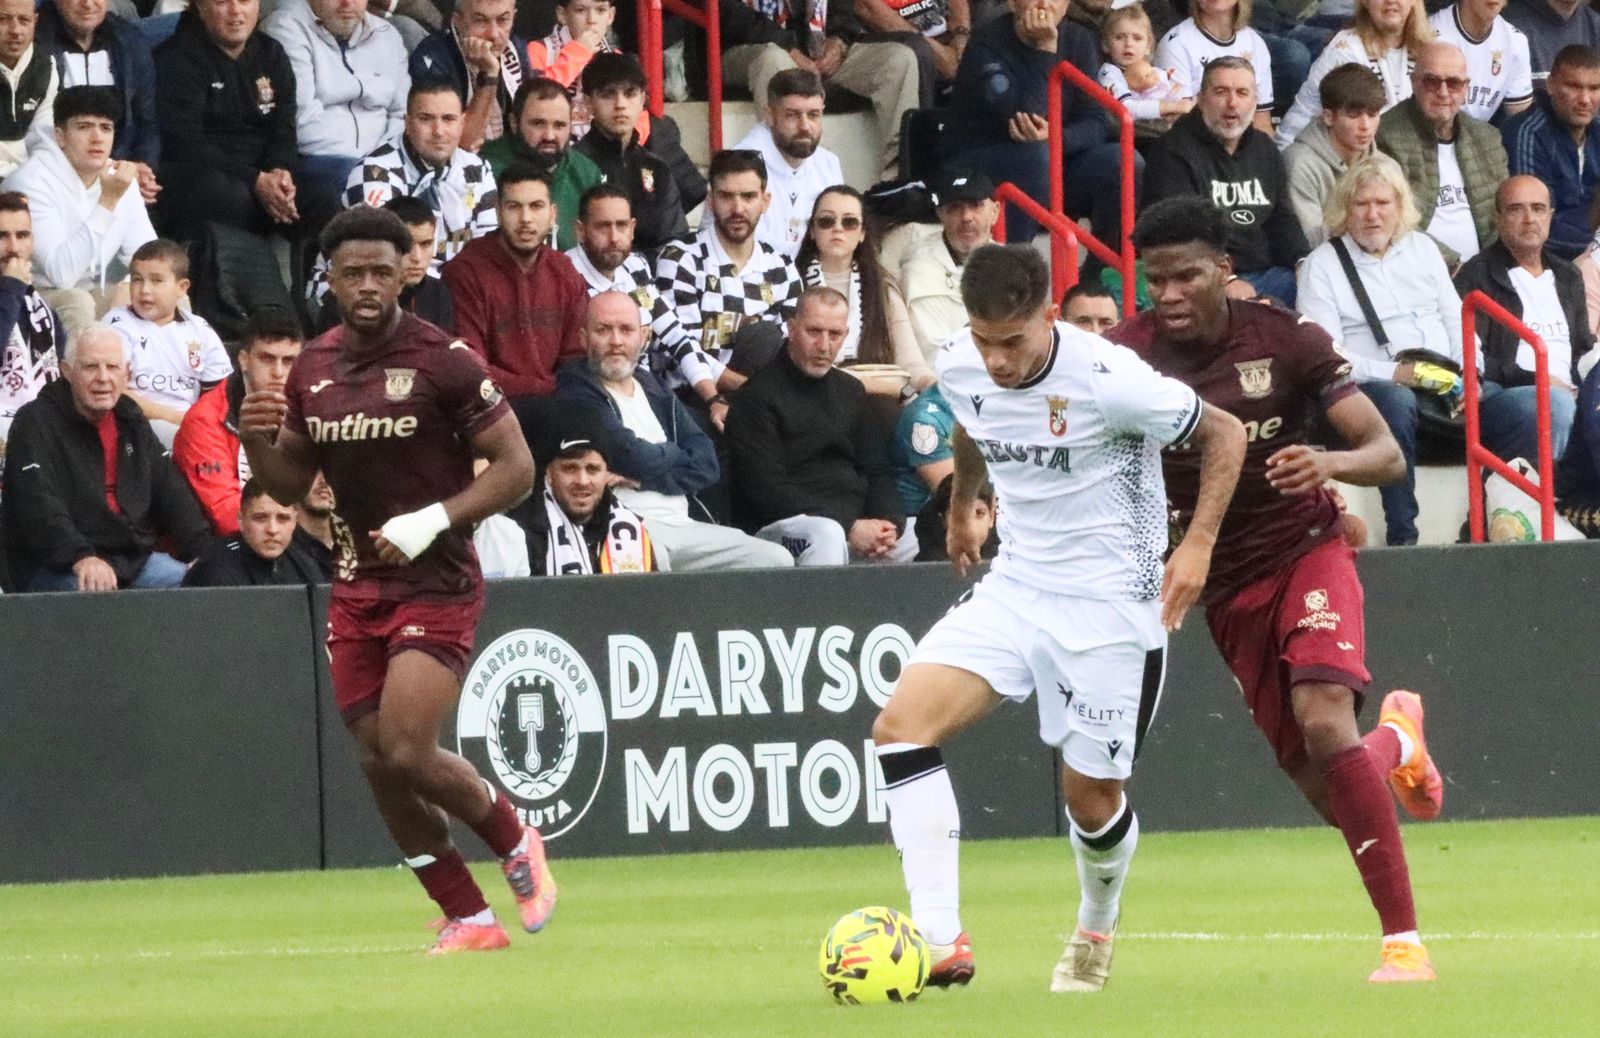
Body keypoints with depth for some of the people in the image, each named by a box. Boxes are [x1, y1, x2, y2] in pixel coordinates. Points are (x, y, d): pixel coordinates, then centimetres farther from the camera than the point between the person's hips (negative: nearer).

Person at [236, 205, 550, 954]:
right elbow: (290, 484, 16)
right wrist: (257, 442, -6)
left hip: (435, 584, -6)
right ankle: (468, 919, 14)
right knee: (376, 763, 2)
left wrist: (433, 521, -23)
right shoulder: (311, 370, 6)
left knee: (407, 752, -16)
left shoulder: (442, 360, -12)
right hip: (355, 585, 6)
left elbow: (516, 467, -11)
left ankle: (515, 842, 12)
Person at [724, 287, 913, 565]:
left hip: (857, 523, 7)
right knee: (827, 538, -37)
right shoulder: (758, 395, -3)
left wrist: (889, 523, -4)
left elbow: (876, 470, 21)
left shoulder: (850, 391, 21)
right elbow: (766, 490, -12)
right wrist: (850, 529, -18)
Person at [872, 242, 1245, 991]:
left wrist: (1197, 543, -21)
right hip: (1014, 588, 5)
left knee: (1091, 797, 2)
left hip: (1107, 605, -5)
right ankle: (939, 938, -20)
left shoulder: (1107, 381, -22)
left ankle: (1096, 931, 37)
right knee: (902, 723, -17)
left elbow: (1224, 433, -10)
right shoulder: (960, 370, -5)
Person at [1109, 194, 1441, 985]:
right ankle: (1396, 738, 42)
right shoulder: (1128, 356, -9)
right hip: (1226, 583, 3)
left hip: (1306, 552, -3)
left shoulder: (1284, 340, -14)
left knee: (1324, 720, -28)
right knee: (1324, 787, 3)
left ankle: (1403, 939, -24)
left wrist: (1330, 463, -36)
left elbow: (1386, 453, -14)